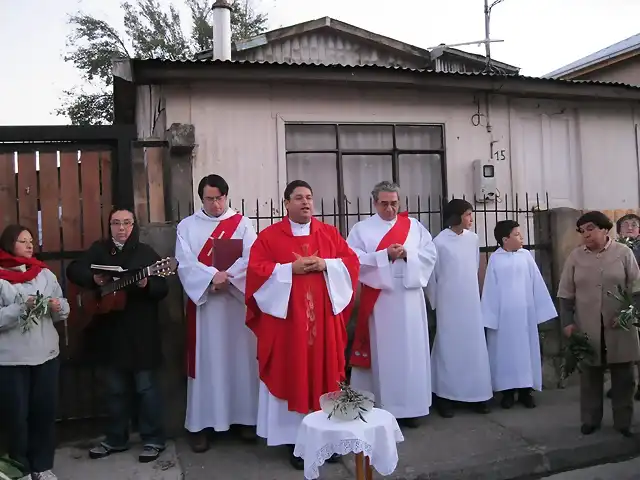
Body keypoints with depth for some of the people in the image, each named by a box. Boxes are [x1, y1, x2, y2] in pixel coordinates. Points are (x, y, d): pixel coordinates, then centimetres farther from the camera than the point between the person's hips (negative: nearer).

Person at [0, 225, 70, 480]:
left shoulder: (45, 274, 7)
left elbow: (64, 309, 9)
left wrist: (58, 307, -12)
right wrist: (22, 308, -24)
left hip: (47, 354, 4)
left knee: (45, 411, 9)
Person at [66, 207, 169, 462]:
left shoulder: (146, 252, -3)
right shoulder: (99, 249, 9)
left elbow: (162, 289, -8)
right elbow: (73, 270, 4)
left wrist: (146, 284, -29)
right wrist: (93, 278, -14)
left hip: (141, 330, -4)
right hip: (109, 329, 4)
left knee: (146, 386, 3)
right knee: (115, 388, 15)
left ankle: (154, 439, 15)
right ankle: (116, 439, 29)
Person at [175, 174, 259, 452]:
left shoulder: (242, 223, 6)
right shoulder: (187, 226, 7)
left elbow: (250, 259, -5)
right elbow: (185, 263, -5)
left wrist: (226, 278, -18)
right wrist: (213, 276, -20)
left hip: (237, 300, 0)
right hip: (202, 301, 0)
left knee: (240, 357, 5)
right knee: (205, 360, 2)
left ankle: (244, 416, 16)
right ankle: (201, 423, 9)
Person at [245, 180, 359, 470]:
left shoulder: (329, 233, 10)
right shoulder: (269, 236, 1)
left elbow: (351, 261, 5)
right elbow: (256, 270, -7)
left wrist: (326, 265, -12)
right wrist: (291, 268, -16)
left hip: (324, 318, 3)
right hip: (287, 318, -2)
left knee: (325, 372, 8)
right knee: (293, 374, 2)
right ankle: (295, 440, 12)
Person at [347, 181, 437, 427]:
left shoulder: (414, 226, 10)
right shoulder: (361, 228, 2)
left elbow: (430, 255, 4)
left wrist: (408, 254, -13)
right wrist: (385, 255, -17)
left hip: (410, 298, 3)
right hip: (378, 299, -2)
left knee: (410, 350, 6)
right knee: (382, 351, 2)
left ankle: (410, 406, 17)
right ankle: (383, 406, 12)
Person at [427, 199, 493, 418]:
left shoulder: (473, 239, 2)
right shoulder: (440, 242, -13)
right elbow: (431, 276, -5)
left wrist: (472, 292, 15)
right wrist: (436, 303, 3)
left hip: (471, 302, 5)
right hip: (449, 304, -4)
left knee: (475, 346, 7)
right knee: (449, 347, 2)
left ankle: (477, 394, 18)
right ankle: (444, 396, 13)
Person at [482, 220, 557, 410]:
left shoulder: (526, 255, 2)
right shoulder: (495, 258, -3)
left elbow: (537, 284, 4)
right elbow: (490, 289, -2)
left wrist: (541, 310, 1)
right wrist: (490, 316, -5)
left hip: (525, 312, 2)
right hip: (504, 314, -2)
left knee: (526, 349, 9)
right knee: (505, 351, 6)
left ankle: (526, 390, 20)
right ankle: (507, 391, 16)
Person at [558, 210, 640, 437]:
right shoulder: (575, 256, 2)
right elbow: (566, 293, 4)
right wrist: (567, 322, -2)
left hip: (620, 327, -1)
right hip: (587, 328, 1)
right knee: (590, 375, 9)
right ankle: (590, 419, 23)